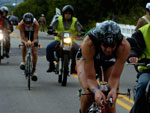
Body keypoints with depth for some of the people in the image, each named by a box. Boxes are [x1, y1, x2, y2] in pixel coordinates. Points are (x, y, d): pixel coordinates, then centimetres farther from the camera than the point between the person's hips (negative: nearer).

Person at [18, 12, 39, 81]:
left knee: (34, 53, -6)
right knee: (24, 44, -24)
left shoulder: (36, 24, -40)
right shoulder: (21, 25, -39)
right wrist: (25, 42, -61)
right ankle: (23, 61, -2)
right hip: (25, 32, 2)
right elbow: (22, 38, -39)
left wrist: (33, 42, -62)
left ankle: (34, 70, 9)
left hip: (33, 33, -2)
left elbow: (35, 38, -39)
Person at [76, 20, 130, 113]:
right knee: (89, 92, -26)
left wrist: (114, 89, -50)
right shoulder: (88, 43, -42)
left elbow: (115, 76, -29)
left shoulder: (124, 46, -38)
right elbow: (90, 77, -37)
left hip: (109, 62, 2)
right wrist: (96, 90, -57)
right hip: (86, 59, -1)